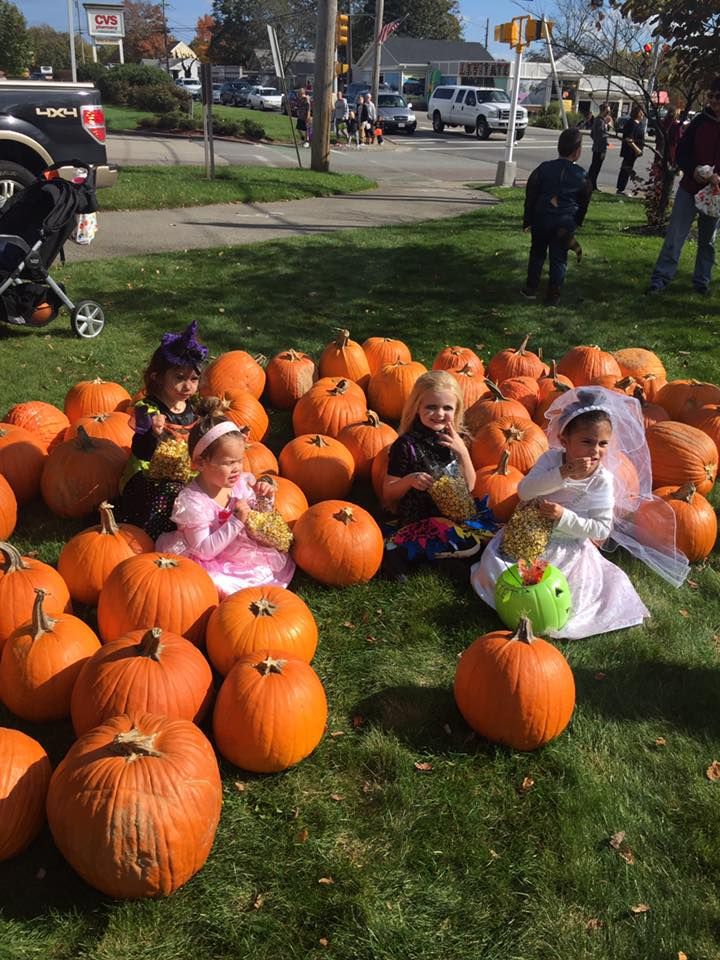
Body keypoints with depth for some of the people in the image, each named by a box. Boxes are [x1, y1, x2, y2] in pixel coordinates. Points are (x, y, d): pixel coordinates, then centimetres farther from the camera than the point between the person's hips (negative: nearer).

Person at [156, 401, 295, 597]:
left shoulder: (241, 482, -7)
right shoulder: (193, 502, -26)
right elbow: (204, 550, -25)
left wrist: (264, 499, -12)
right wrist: (236, 522, -31)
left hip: (239, 550, 6)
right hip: (210, 563, -6)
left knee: (280, 561, -5)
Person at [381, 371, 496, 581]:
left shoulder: (455, 439, 8)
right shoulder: (406, 445, -7)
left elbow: (469, 486, 9)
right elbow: (388, 494, -2)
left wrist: (463, 452, -5)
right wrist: (409, 480, -22)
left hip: (459, 515, 6)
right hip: (420, 521, -6)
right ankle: (403, 551, -15)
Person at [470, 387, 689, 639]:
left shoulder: (603, 481, -16)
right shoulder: (552, 458, -13)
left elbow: (602, 529, -17)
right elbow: (524, 492, -26)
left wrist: (565, 517, -30)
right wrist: (563, 473, -36)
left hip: (569, 549, -1)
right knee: (494, 569, -9)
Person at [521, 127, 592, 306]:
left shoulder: (544, 168, -4)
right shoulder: (581, 176, -4)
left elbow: (530, 196, -1)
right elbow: (584, 203, 6)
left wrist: (527, 220, 7)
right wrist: (577, 223, 20)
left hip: (541, 218, 1)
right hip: (566, 223, -1)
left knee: (537, 253, 18)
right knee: (559, 258, 7)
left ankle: (531, 288, 21)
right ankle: (553, 296, 9)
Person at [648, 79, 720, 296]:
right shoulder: (700, 121, 1)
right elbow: (682, 151, 2)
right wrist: (693, 171, -15)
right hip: (690, 187, 0)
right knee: (675, 236, -3)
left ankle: (701, 281, 23)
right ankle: (660, 279, 1)